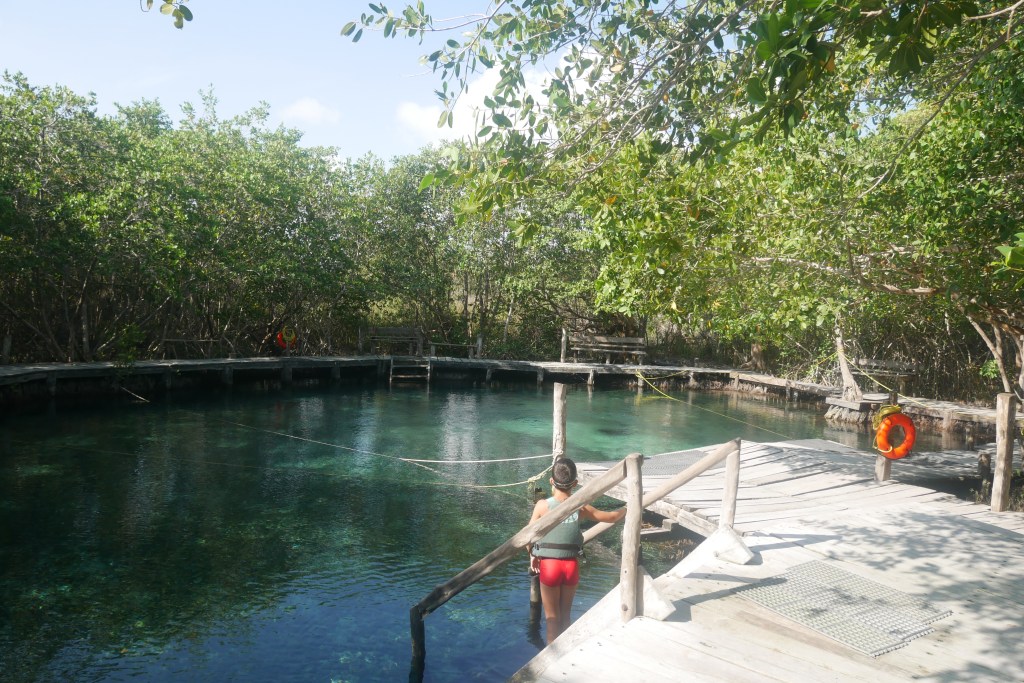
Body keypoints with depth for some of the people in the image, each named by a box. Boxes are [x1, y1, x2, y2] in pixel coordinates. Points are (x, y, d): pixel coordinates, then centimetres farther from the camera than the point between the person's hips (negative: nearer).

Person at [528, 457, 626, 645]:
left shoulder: (543, 505, -11)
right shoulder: (580, 507, -4)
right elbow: (611, 517, 7)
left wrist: (532, 556, 11)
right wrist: (625, 509, 27)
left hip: (548, 565, -2)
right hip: (572, 565, 3)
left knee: (552, 617, 10)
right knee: (565, 616, 20)